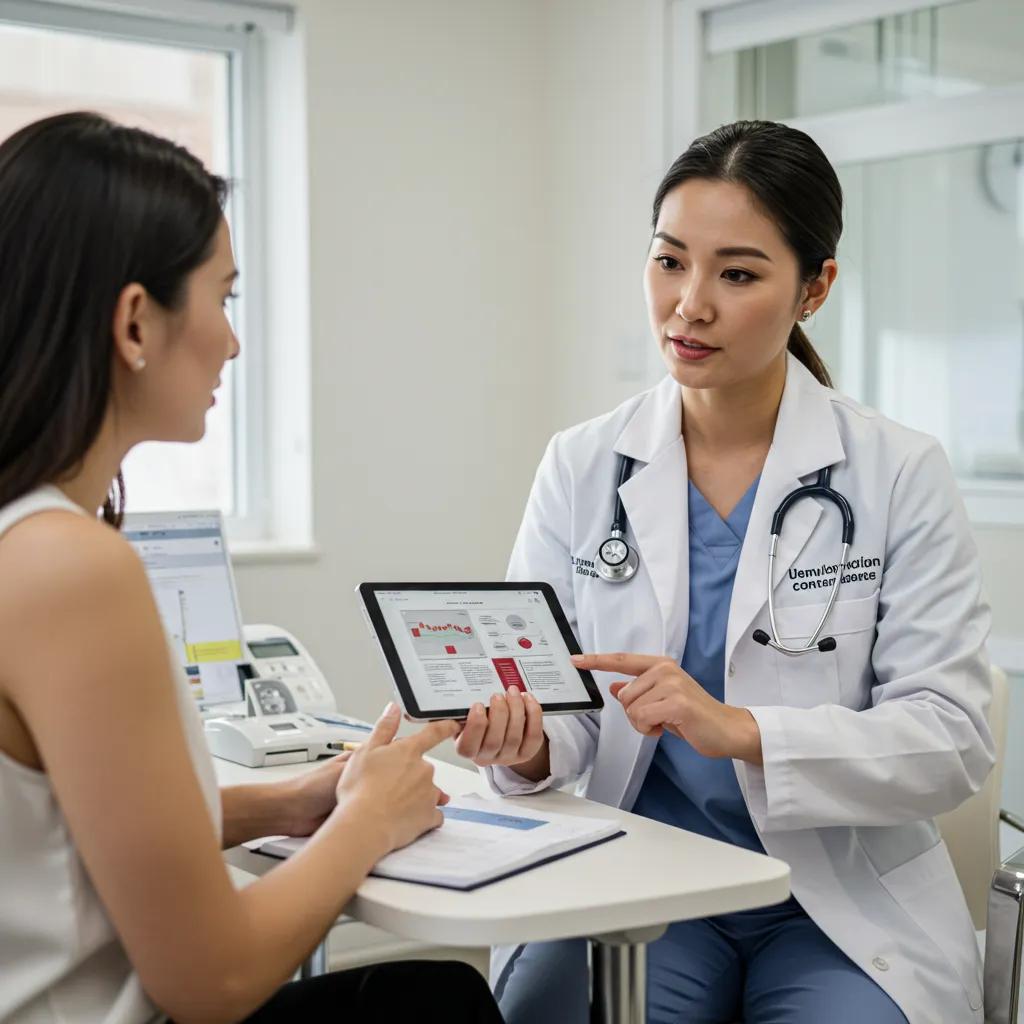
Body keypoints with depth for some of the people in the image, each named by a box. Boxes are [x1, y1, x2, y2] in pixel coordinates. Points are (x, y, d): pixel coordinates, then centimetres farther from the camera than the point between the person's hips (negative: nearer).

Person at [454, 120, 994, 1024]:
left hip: (845, 906, -1)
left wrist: (739, 729, -25)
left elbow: (952, 738, -11)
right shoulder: (583, 466, 2)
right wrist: (526, 744, -24)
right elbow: (555, 692, -1)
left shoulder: (899, 475, -5)